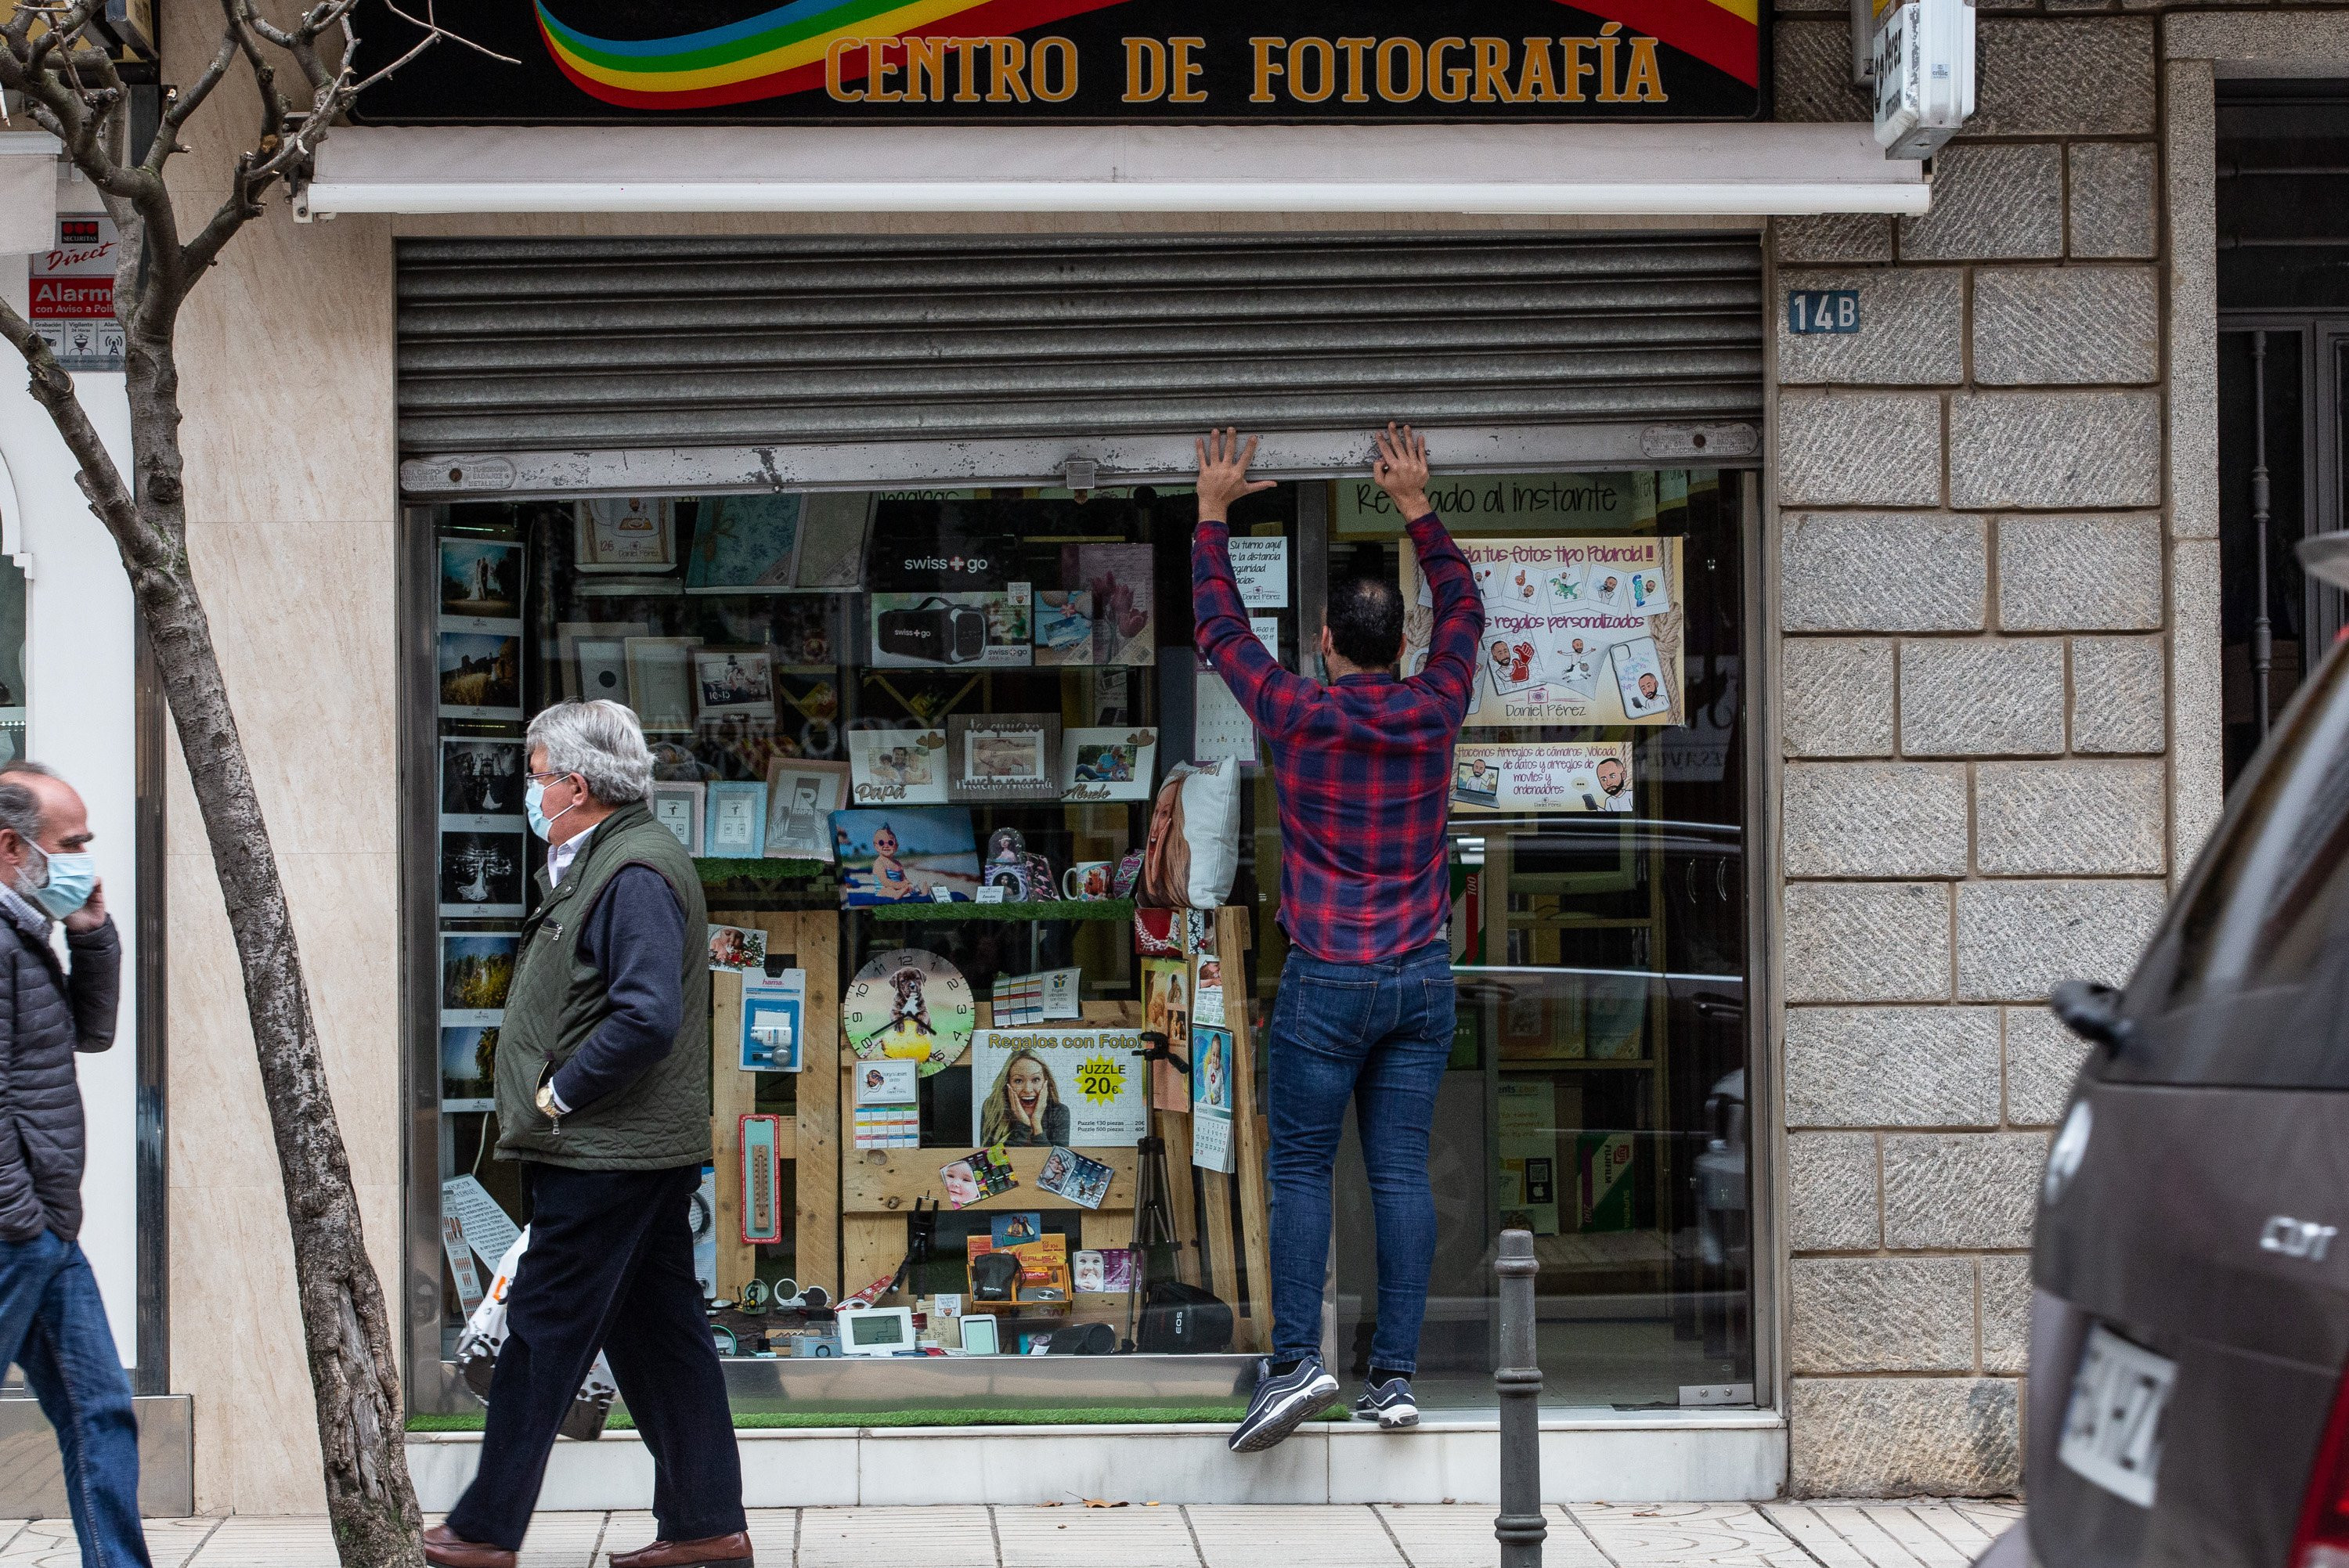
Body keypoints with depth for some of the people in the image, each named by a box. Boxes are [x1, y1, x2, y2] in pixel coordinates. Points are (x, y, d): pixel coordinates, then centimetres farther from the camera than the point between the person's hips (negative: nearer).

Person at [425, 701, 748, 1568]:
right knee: (657, 1332, 12)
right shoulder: (600, 863, 16)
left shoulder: (634, 872, -17)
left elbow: (647, 1017, -27)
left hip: (606, 1160, -10)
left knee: (543, 1331, -3)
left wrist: (557, 1095, -18)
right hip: (638, 1150, 10)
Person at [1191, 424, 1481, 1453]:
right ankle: (1395, 1375, 2)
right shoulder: (1434, 711, 2)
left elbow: (1219, 626, 10)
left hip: (1328, 980, -3)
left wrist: (1213, 513, 20)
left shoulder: (1297, 714, -6)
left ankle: (1296, 1359, -9)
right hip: (1423, 978, 3)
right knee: (1401, 1172, 3)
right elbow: (1463, 610, 21)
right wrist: (1417, 508, 28)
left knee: (1301, 1169, 2)